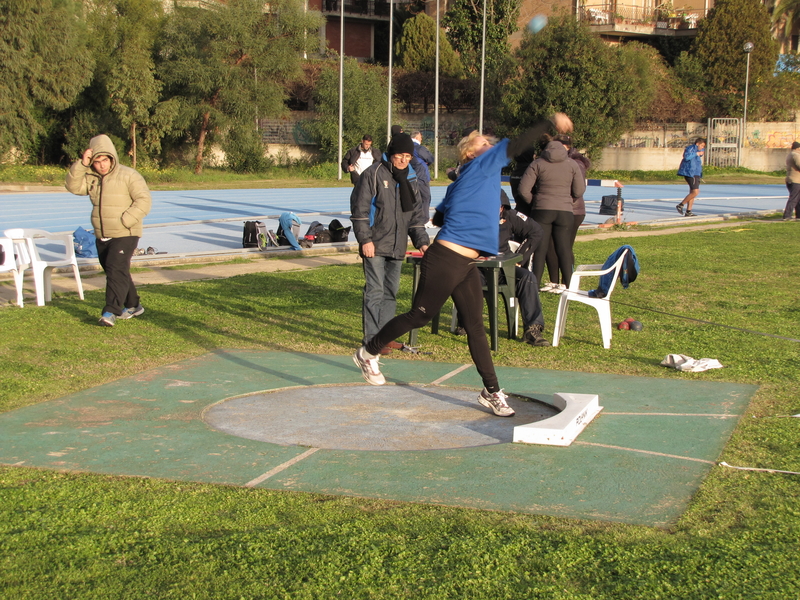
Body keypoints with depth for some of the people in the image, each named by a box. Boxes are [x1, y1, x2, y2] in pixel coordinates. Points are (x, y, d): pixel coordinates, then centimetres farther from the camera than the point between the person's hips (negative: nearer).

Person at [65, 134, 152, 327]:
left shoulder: (128, 175, -9)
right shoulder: (91, 178, 8)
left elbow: (144, 200, -14)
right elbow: (73, 186, -5)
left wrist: (124, 221, -21)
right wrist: (81, 165, -17)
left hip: (125, 235, -7)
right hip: (102, 236, 7)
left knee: (116, 270, -18)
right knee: (115, 272, 14)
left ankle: (111, 312, -20)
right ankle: (132, 305, 29)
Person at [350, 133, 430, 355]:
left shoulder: (410, 180, 13)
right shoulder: (374, 174, -6)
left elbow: (416, 215, 15)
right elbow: (359, 209, -9)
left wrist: (422, 241, 3)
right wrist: (365, 239, -15)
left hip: (397, 247, 7)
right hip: (375, 246, -6)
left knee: (391, 291, 12)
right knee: (375, 291, -8)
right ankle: (372, 340, -2)